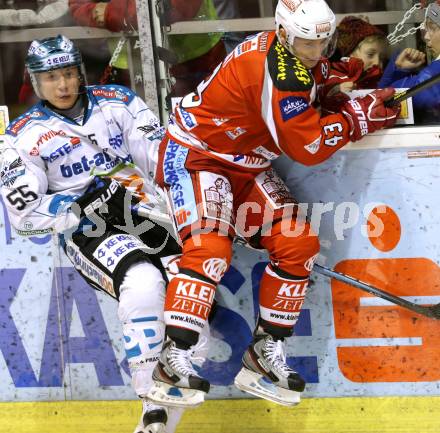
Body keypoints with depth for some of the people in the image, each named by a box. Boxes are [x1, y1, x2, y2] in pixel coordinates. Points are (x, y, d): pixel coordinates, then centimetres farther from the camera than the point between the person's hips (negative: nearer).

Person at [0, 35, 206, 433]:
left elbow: (161, 153, 6)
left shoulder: (117, 102, 11)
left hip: (145, 216, 4)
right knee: (143, 283, -33)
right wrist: (83, 205, -15)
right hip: (88, 232, -4)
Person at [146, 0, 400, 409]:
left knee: (299, 244, -3)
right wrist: (359, 116, -18)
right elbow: (308, 147, -26)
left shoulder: (300, 57, 0)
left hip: (246, 165, 10)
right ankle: (171, 362, -31)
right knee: (210, 248, -29)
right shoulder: (278, 72, -28)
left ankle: (265, 352, 5)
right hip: (195, 154, -10)